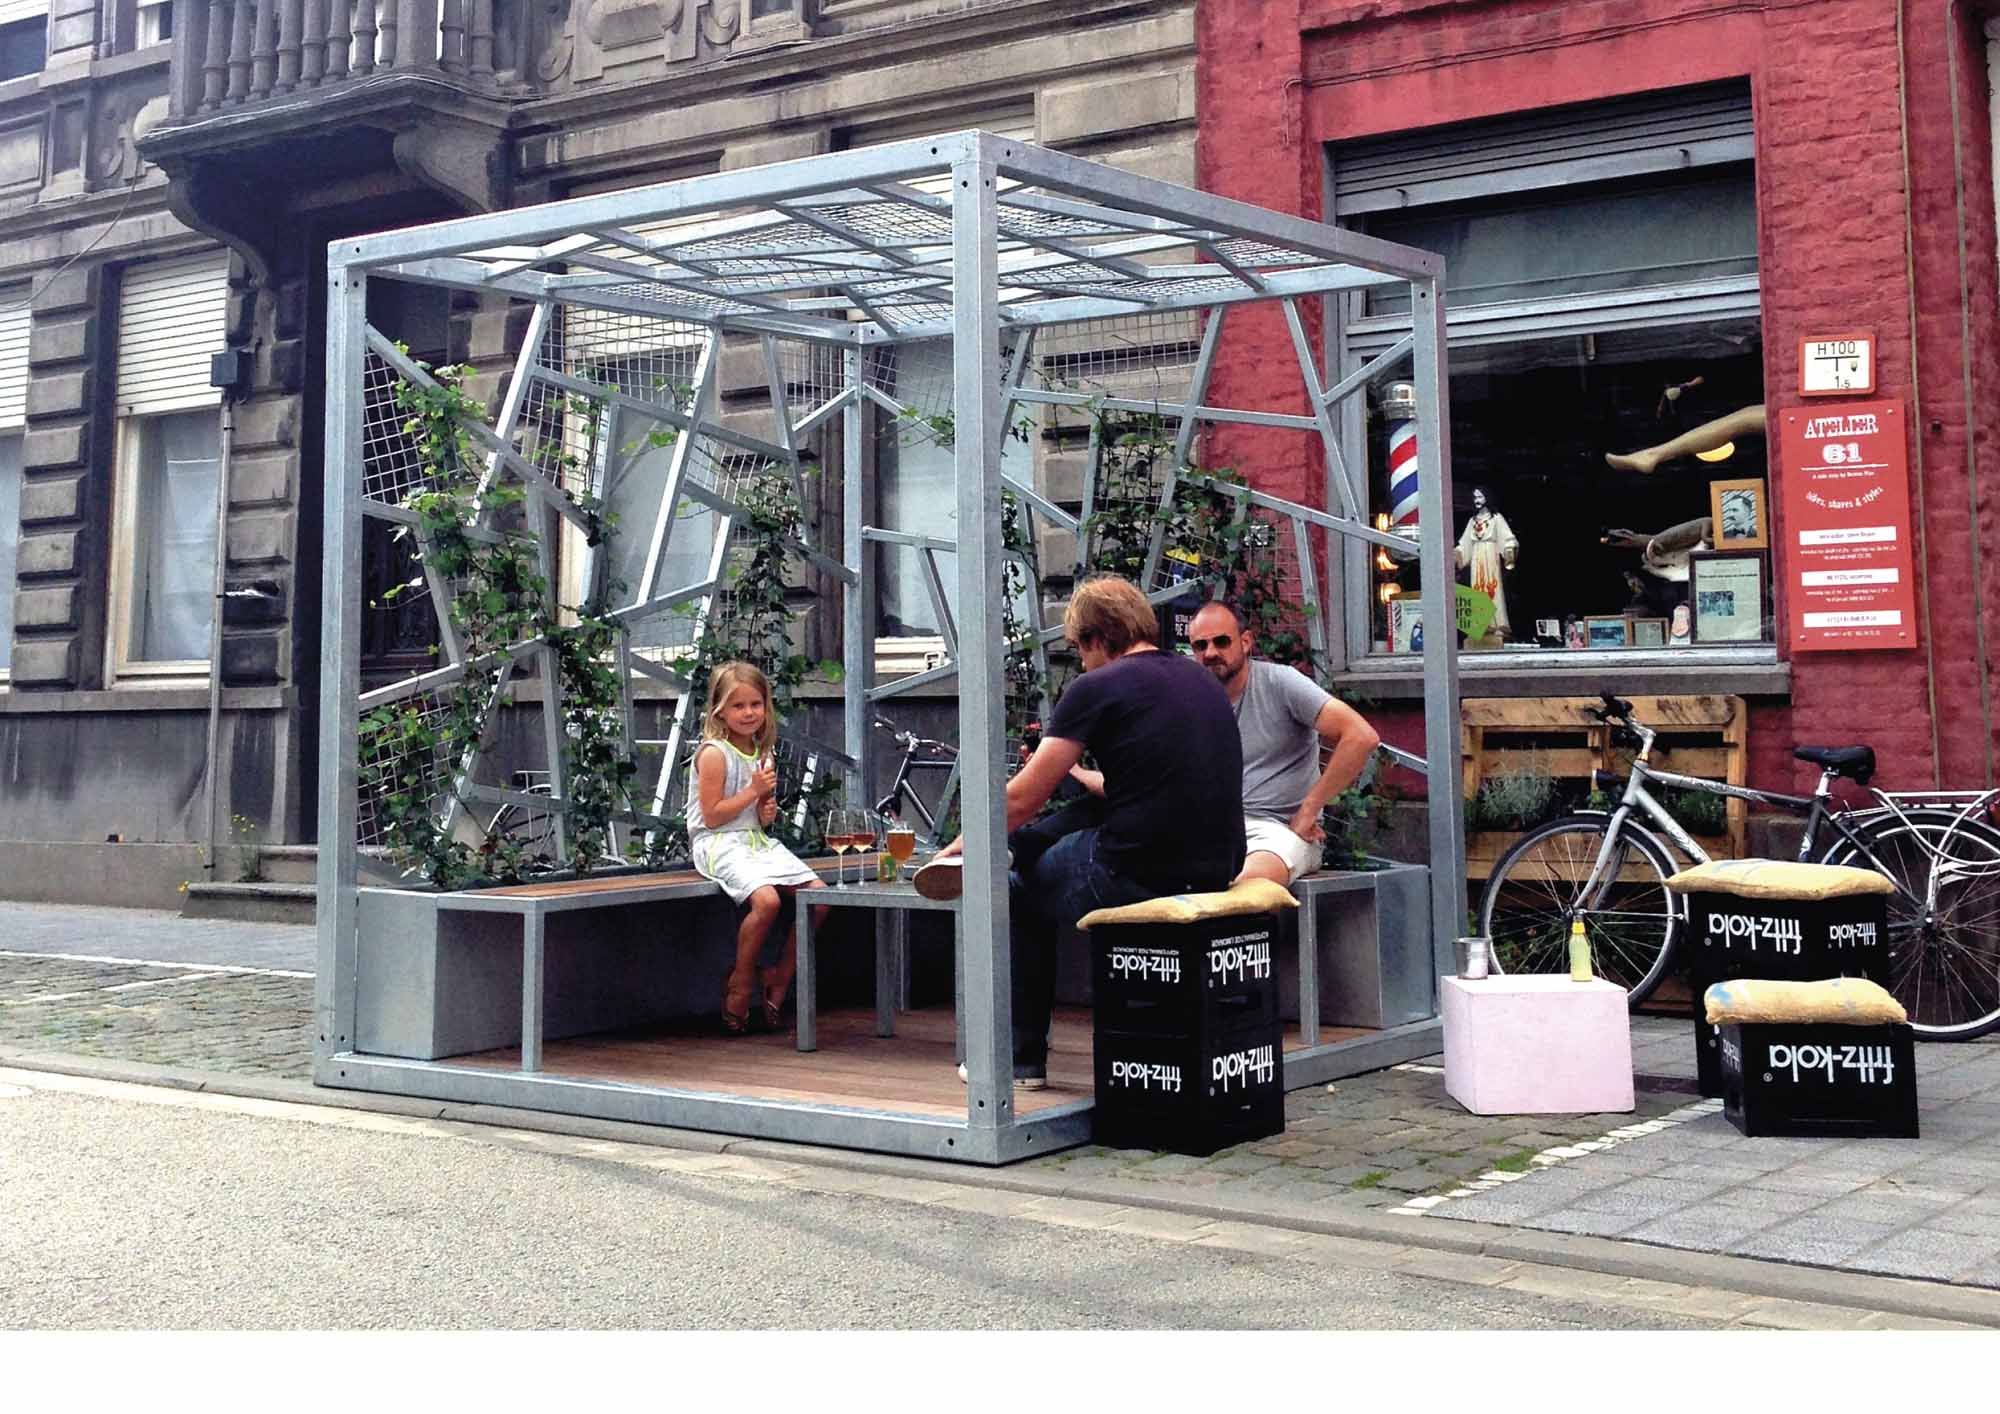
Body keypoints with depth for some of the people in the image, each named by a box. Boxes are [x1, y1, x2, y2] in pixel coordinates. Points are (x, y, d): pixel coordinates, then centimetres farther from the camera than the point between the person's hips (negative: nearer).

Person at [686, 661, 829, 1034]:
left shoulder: (761, 752, 13)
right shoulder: (714, 753, -10)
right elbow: (712, 816, -14)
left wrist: (768, 812, 1)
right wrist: (753, 791, -14)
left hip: (756, 840, 8)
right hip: (720, 845, -8)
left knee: (819, 894, -8)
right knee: (766, 899, -32)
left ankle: (781, 976, 6)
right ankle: (740, 981, -9)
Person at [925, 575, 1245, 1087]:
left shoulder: (1097, 688, -7)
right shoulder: (1202, 680, 15)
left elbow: (1022, 799, -5)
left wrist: (961, 847, 11)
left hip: (1137, 878, -7)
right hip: (1214, 873, 7)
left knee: (1017, 887, 18)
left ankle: (1022, 1059, 21)